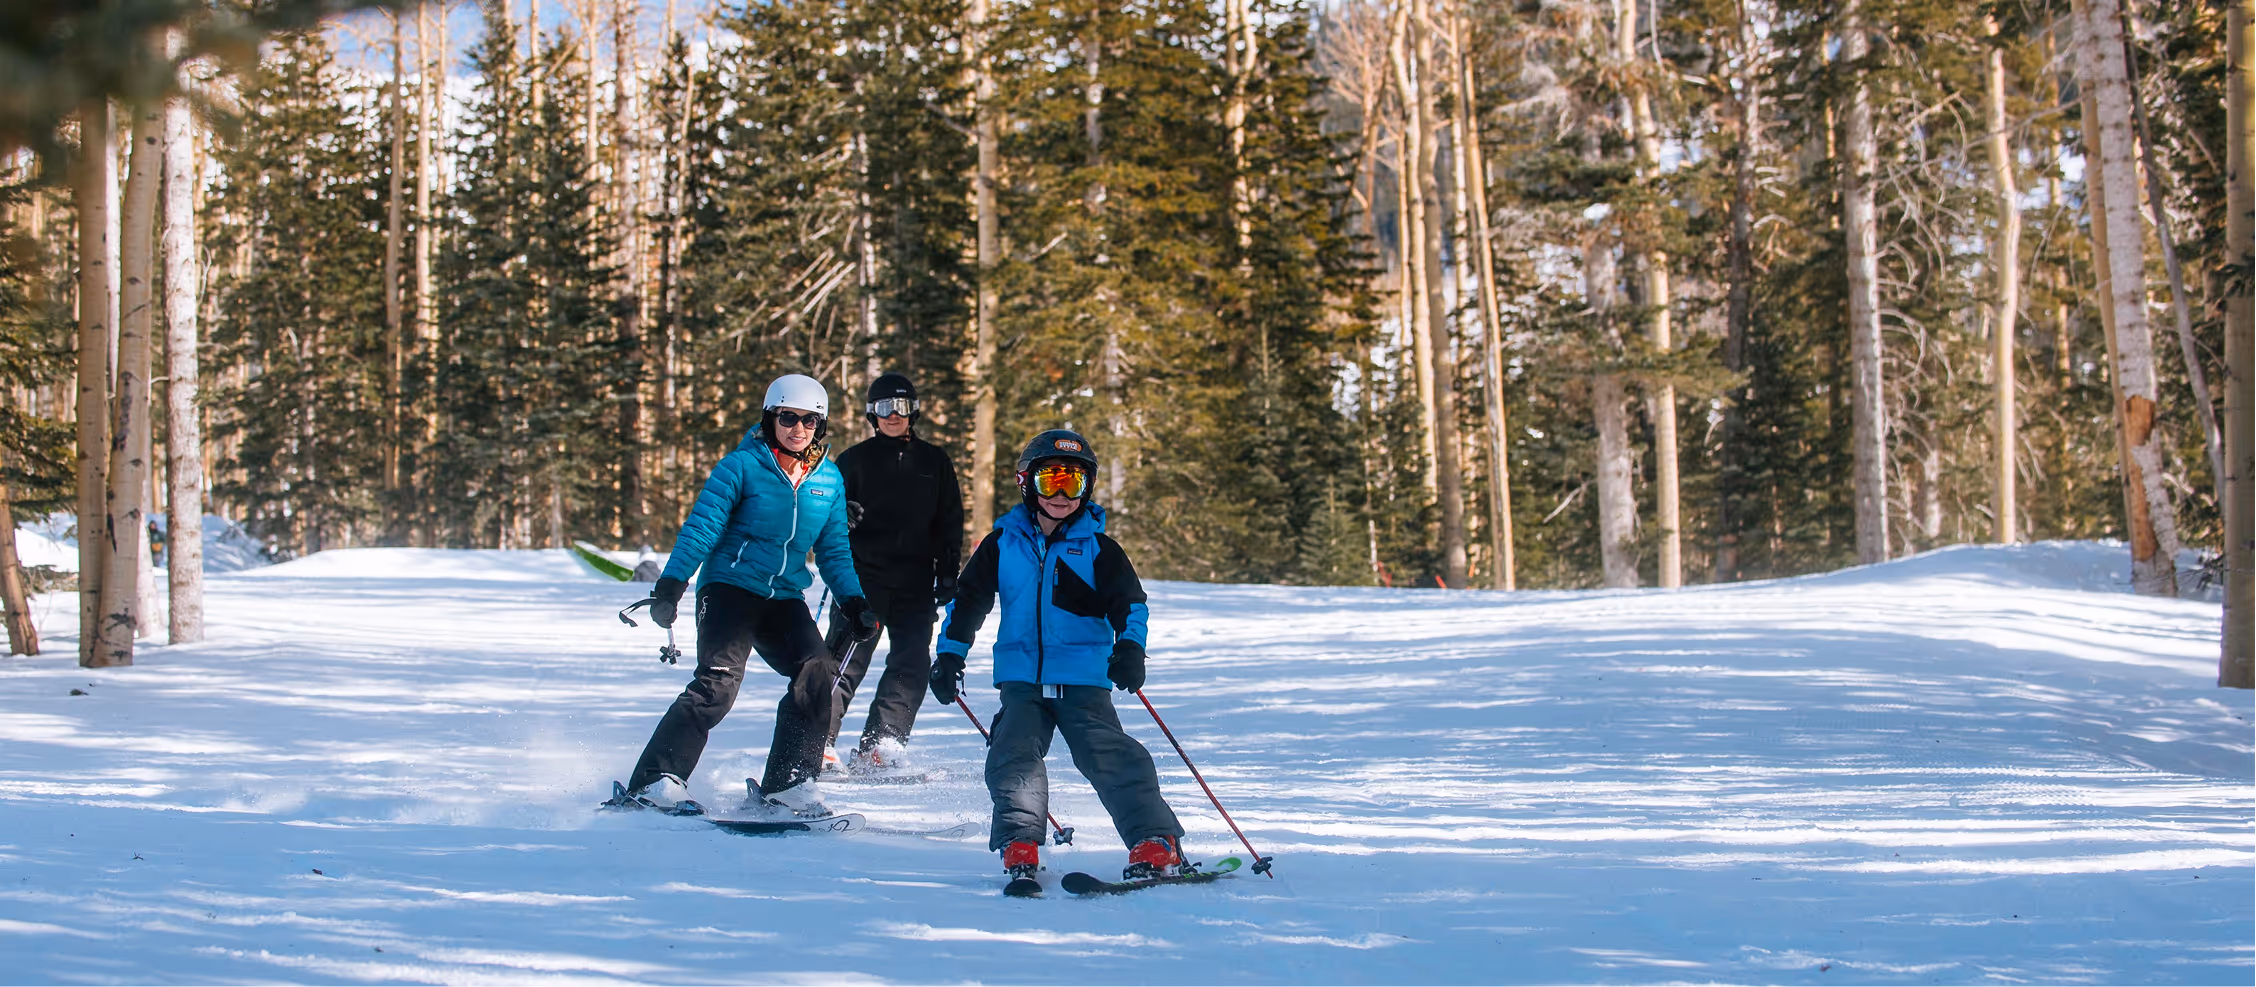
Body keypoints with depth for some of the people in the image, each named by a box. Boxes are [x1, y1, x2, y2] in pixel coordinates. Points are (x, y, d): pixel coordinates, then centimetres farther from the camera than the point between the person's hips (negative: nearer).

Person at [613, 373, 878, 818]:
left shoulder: (830, 480, 11)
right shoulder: (743, 466, -4)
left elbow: (834, 551, 19)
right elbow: (701, 528, -8)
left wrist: (853, 600, 6)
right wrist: (671, 585, -18)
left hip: (784, 599, 5)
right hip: (731, 585, -5)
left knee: (818, 670, -18)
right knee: (719, 681, -23)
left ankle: (786, 785, -10)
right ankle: (656, 780, -19)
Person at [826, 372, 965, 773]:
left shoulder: (934, 462, 13)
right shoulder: (855, 460, 7)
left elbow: (950, 522, 15)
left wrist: (948, 574, 6)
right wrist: (841, 517, -13)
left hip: (915, 585, 2)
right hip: (863, 577, -2)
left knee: (912, 665, -5)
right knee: (846, 661, -9)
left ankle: (876, 751, -4)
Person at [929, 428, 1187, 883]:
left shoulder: (1098, 548, 5)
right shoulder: (1003, 544, 9)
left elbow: (1129, 602, 2)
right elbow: (968, 598, 16)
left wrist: (1130, 646, -18)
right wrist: (949, 654, 8)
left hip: (1085, 680, -2)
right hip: (1021, 679, 2)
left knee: (1112, 757, -14)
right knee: (1013, 756, -16)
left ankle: (1156, 843, -13)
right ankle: (1020, 846, -14)